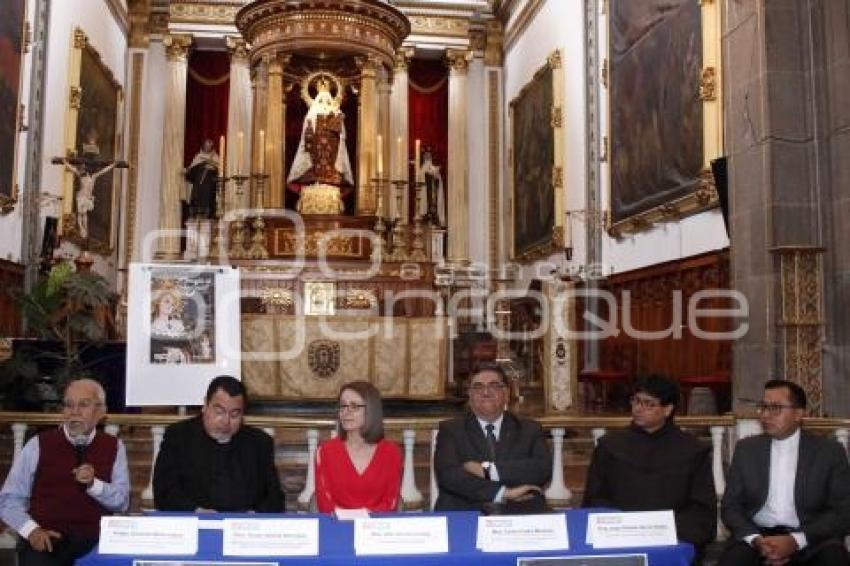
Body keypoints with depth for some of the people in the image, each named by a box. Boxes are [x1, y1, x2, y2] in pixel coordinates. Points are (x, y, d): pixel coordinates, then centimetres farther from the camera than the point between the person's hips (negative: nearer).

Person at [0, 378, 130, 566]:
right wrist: (32, 530, -11)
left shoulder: (113, 447, 8)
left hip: (96, 540, 1)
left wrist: (94, 484, -14)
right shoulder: (38, 445, 5)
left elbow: (122, 502, 4)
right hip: (46, 540, -1)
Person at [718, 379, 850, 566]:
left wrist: (795, 541, -16)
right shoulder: (746, 449, 8)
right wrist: (755, 539, -14)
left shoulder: (829, 451, 3)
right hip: (758, 534, 0)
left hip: (811, 539, 0)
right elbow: (730, 506, 6)